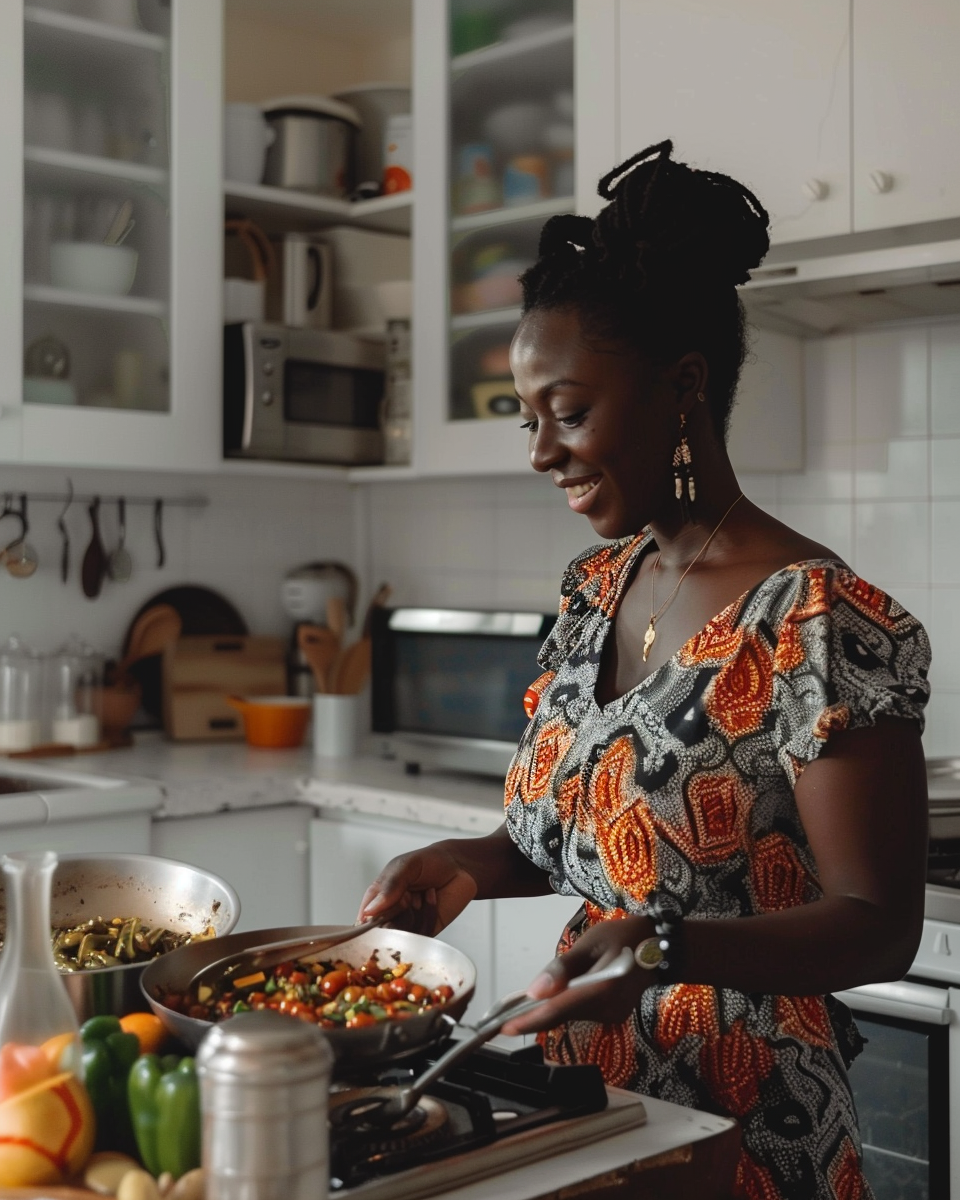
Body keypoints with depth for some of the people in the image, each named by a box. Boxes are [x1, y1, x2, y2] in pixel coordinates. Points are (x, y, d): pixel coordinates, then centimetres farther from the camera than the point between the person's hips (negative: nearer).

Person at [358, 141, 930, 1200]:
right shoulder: (597, 585, 3)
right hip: (573, 1089, 7)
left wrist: (669, 948, -33)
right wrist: (474, 864, -6)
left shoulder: (821, 626, -21)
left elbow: (880, 926, -19)